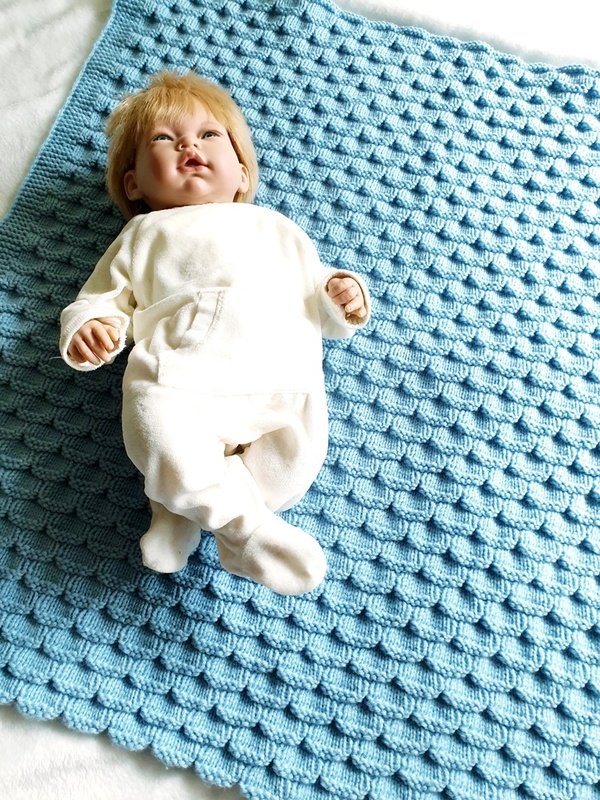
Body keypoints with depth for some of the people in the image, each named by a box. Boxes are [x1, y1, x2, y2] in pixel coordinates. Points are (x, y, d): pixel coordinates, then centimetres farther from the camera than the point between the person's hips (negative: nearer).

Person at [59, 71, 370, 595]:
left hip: (280, 382, 2)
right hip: (177, 379, -1)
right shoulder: (144, 235, 27)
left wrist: (339, 297, 5)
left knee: (298, 453, -26)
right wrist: (87, 327, -2)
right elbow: (104, 297, 22)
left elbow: (314, 290, 30)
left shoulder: (276, 229, 31)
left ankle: (184, 508, -13)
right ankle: (249, 526, -19)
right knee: (157, 434, -32)